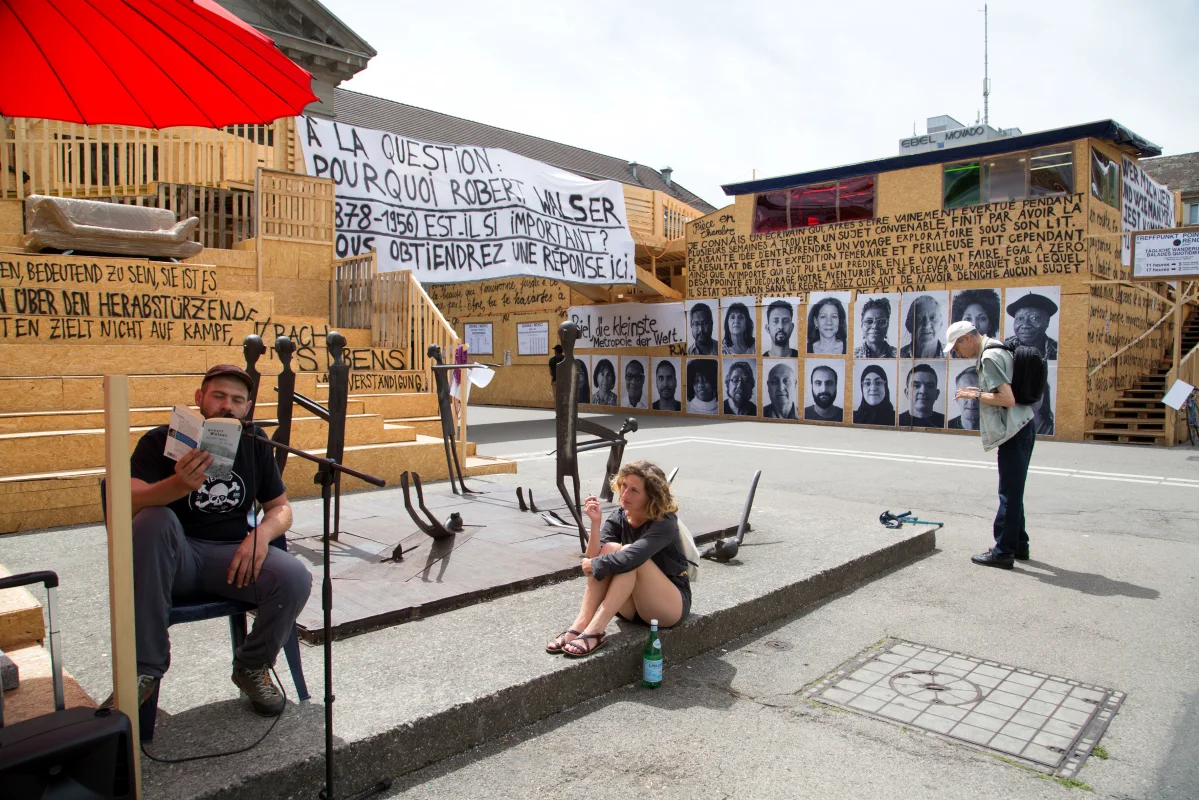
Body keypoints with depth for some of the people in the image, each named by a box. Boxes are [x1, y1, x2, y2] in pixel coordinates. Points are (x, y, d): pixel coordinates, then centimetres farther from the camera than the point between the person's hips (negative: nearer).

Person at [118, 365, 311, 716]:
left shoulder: (255, 444, 7)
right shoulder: (161, 441, -3)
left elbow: (281, 508, 11)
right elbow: (129, 503, -19)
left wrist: (262, 533, -13)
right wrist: (179, 485, -41)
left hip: (233, 556, 2)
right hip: (173, 560, -2)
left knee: (295, 578, -27)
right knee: (154, 521, -34)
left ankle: (253, 666, 4)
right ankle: (146, 668, -25)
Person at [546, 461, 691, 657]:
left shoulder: (665, 523, -19)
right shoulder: (618, 518, -2)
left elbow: (632, 556, -37)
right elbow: (593, 557, -16)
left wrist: (594, 565, -25)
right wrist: (595, 522, -26)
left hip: (673, 604, -5)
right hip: (634, 607, 5)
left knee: (628, 555, -30)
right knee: (609, 549, -21)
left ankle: (595, 631, -36)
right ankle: (579, 626, -30)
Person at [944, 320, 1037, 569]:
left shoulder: (990, 357, -17)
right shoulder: (997, 350, 15)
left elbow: (1007, 399, -24)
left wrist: (976, 395, -13)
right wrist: (980, 391, 10)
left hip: (1014, 432, -10)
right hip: (1022, 428, 10)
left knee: (1009, 495, -5)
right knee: (1013, 492, 17)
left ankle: (1003, 552, 1)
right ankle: (1018, 545, 26)